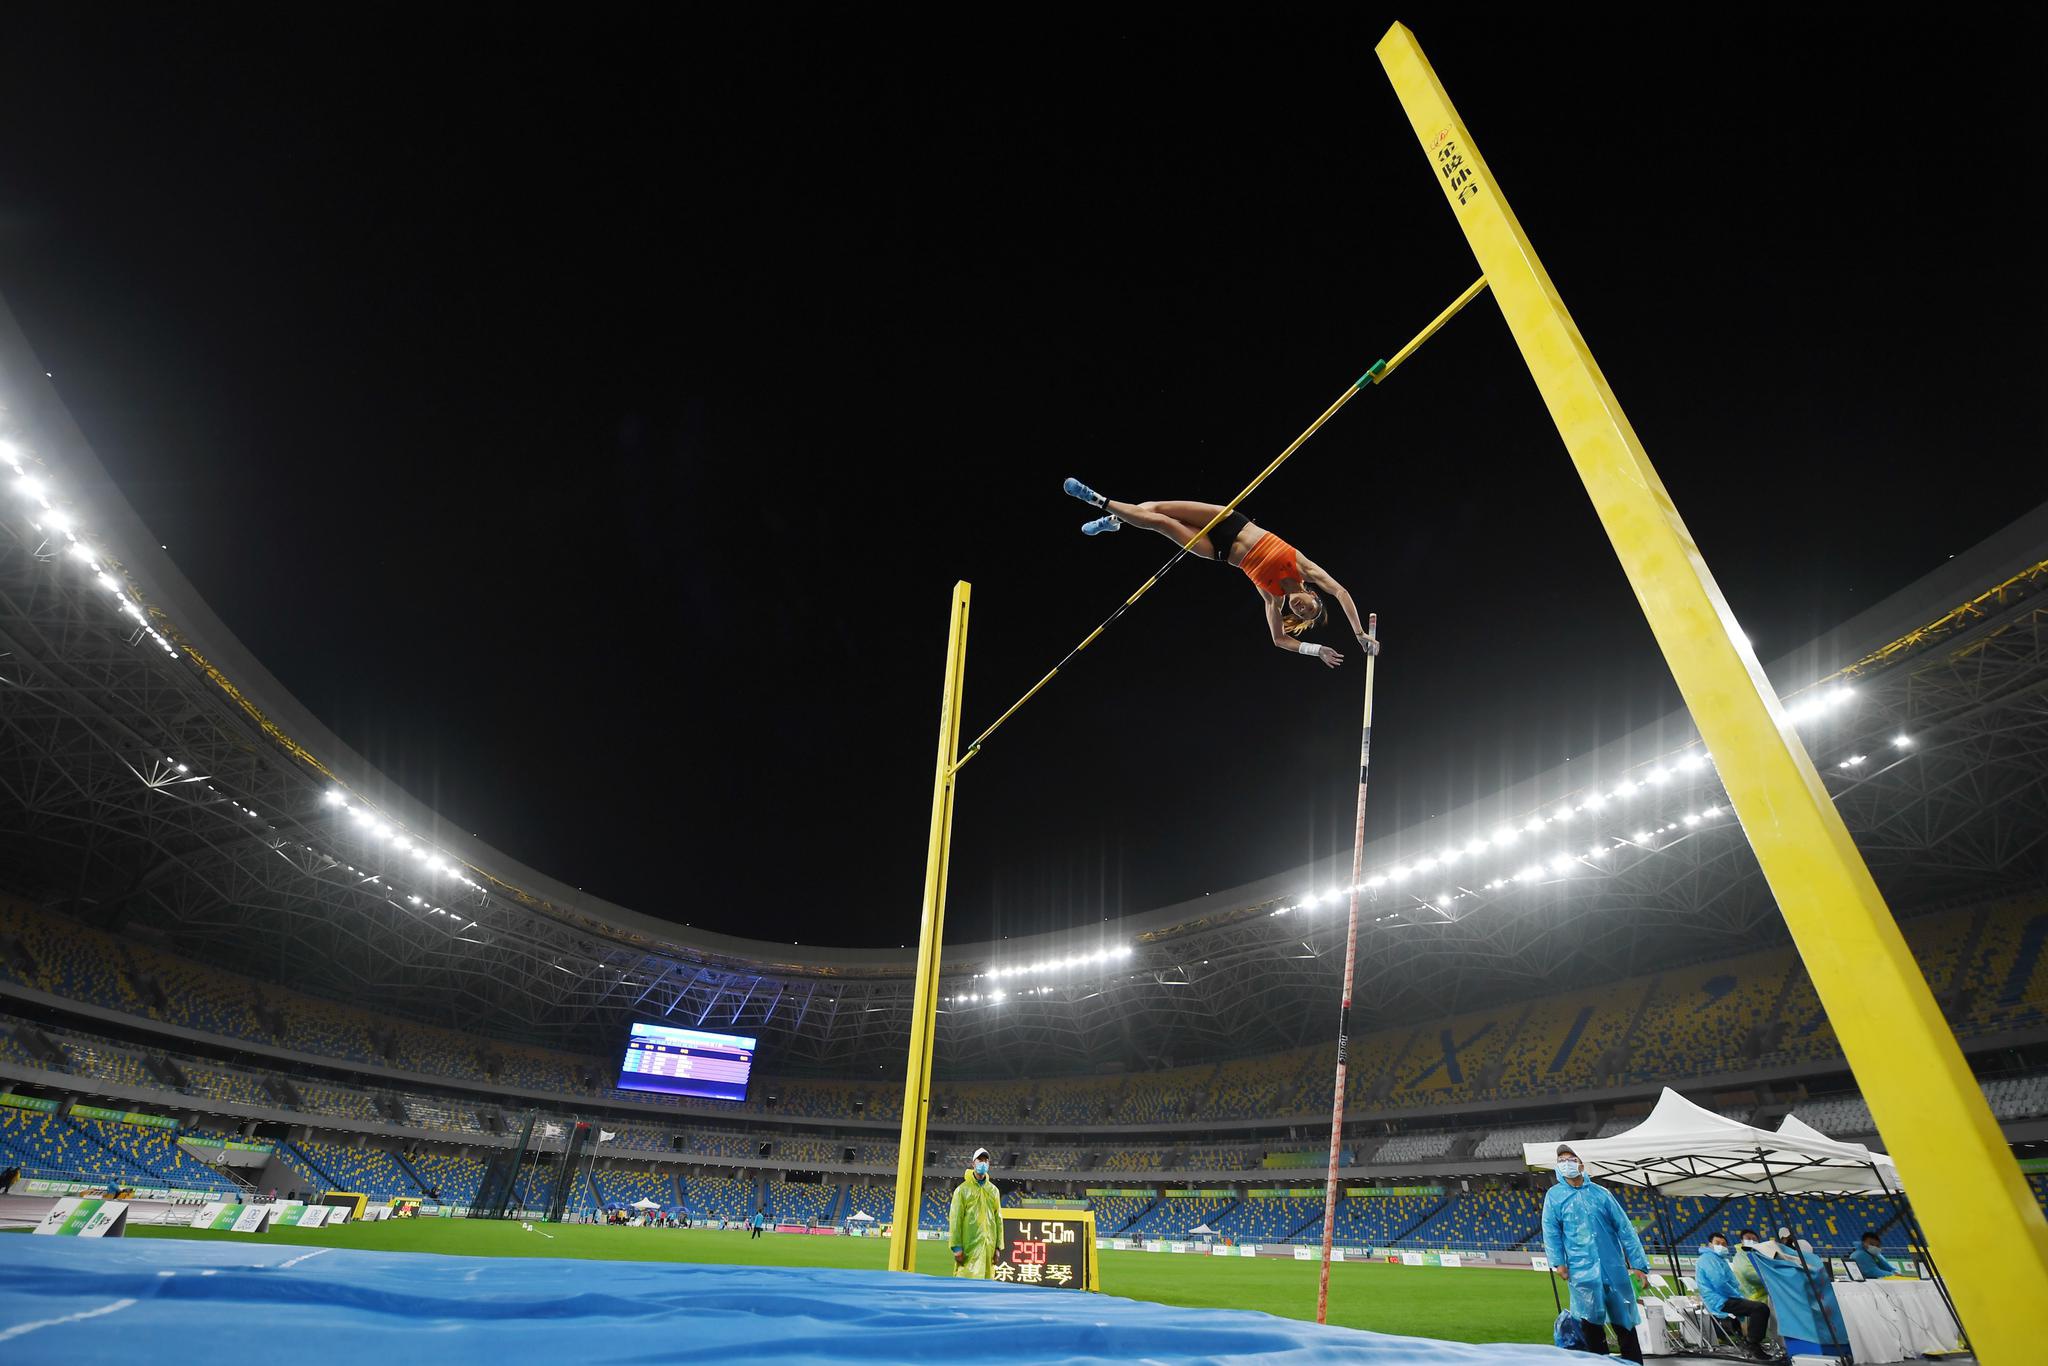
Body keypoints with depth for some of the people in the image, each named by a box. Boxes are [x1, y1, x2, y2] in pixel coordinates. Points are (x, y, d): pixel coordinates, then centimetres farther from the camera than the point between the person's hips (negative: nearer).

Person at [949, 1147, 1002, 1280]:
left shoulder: (994, 1190, 13)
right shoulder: (963, 1189, 1)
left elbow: (998, 1220, 14)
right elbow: (955, 1219, -3)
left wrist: (998, 1247, 8)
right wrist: (956, 1247, -9)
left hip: (988, 1246, 4)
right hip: (969, 1246, -4)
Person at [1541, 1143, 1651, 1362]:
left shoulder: (1600, 1193, 8)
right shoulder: (1553, 1195, 5)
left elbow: (1624, 1228, 8)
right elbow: (1551, 1231, 0)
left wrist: (1639, 1262, 1)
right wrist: (1558, 1262, -10)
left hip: (1614, 1267, 1)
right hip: (1582, 1269, -1)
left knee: (1624, 1320, 5)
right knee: (1590, 1320, 3)